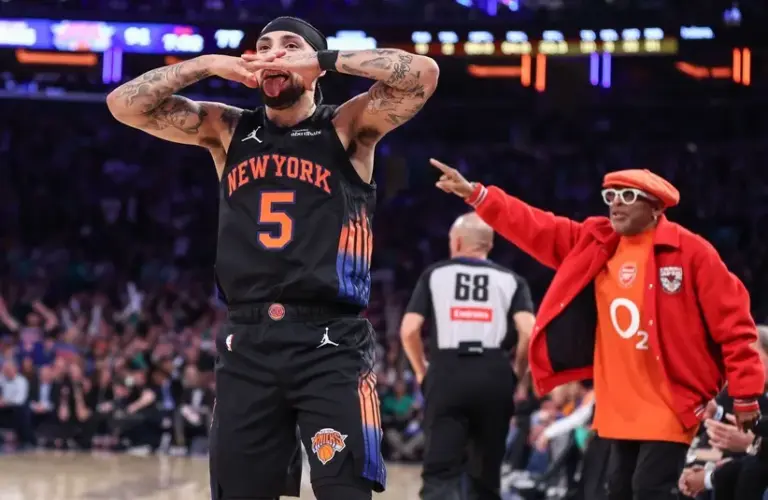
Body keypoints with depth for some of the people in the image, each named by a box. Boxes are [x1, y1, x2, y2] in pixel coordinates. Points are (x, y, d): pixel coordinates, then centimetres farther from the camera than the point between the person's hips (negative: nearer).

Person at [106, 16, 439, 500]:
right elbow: (125, 103, 8)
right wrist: (210, 64, -1)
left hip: (330, 342, -4)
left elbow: (423, 74, -12)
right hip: (248, 342, 4)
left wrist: (326, 58, -9)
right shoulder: (227, 131, 13)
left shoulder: (347, 127, 4)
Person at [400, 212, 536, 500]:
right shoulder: (510, 279, 11)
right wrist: (517, 373, 10)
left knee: (441, 471, -5)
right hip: (494, 375, 2)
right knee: (486, 473, 15)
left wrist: (421, 371, 15)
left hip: (447, 373, -2)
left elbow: (409, 330, 1)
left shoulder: (434, 274, 10)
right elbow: (528, 332, -5)